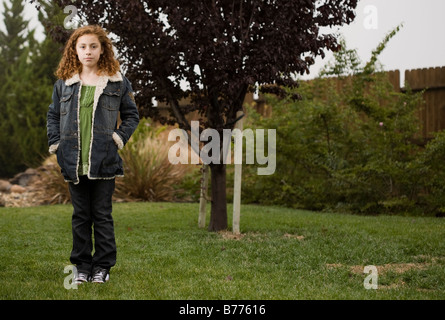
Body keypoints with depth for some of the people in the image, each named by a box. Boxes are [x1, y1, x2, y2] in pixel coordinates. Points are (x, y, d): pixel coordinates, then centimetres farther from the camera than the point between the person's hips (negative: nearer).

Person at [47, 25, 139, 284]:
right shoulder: (64, 83, 9)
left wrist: (119, 138, -4)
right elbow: (53, 116, 16)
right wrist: (55, 143, 4)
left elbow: (132, 115, 9)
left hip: (104, 162, -2)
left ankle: (103, 266, 13)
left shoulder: (118, 82, 4)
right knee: (80, 216, 9)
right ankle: (82, 266, 19)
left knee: (102, 215, 3)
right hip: (74, 163, 2)